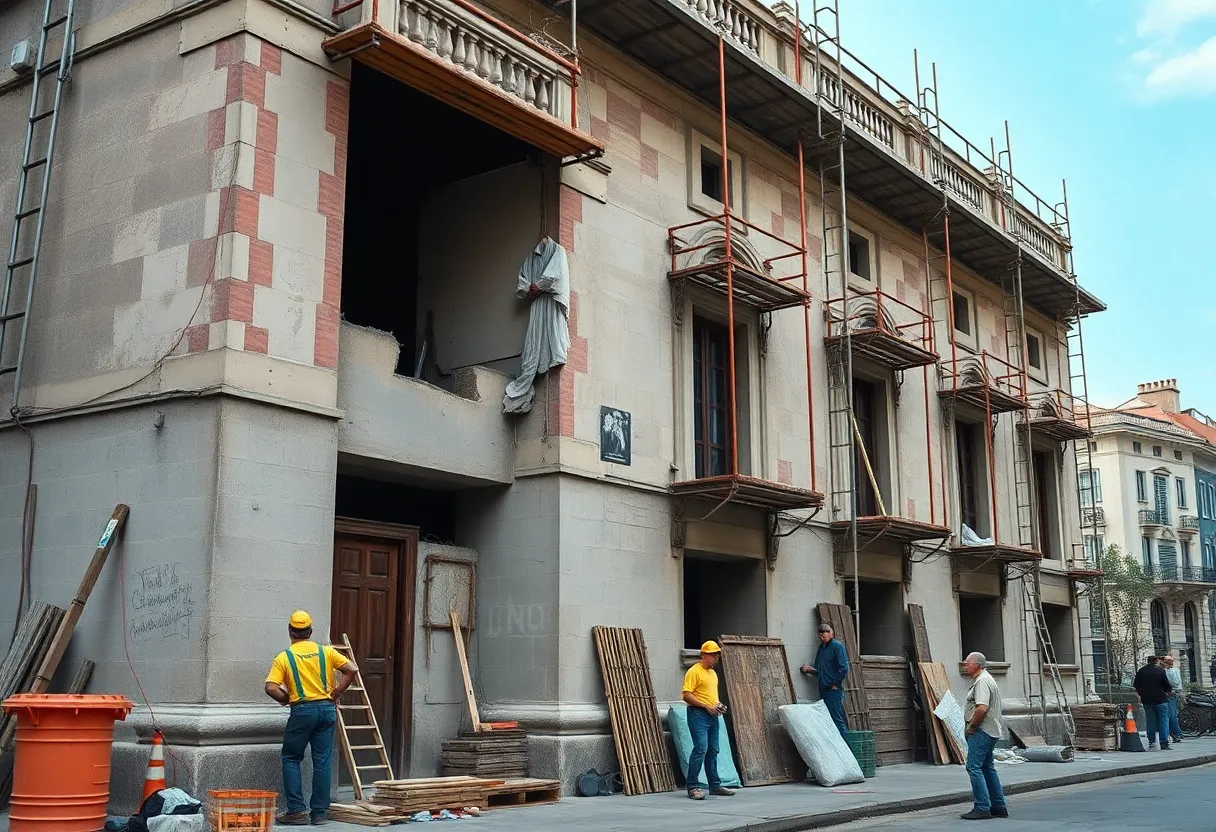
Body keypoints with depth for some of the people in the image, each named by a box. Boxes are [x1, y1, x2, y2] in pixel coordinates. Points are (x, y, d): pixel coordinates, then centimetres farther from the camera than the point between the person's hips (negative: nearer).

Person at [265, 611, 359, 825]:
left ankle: (297, 810, 4)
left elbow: (271, 688, -11)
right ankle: (319, 812, 9)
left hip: (302, 711, -3)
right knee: (322, 761, 6)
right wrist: (336, 694, 7)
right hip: (327, 709, 3)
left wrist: (287, 699, 7)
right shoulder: (326, 651, 5)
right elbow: (352, 669, -2)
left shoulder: (284, 657, -2)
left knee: (291, 759, 11)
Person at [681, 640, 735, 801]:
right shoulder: (694, 672, -9)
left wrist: (719, 704, 11)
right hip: (698, 715, -9)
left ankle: (715, 785, 18)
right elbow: (686, 695, -16)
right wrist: (706, 706, -18)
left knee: (713, 751, 11)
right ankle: (692, 786, -10)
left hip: (712, 715, 9)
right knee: (701, 748, -15)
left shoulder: (713, 673, 19)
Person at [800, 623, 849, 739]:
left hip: (834, 690, -8)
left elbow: (843, 669, -14)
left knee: (838, 720, -10)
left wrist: (835, 684, -13)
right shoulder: (821, 648, 18)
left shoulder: (837, 647, -7)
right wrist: (810, 670, 5)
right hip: (823, 690, 8)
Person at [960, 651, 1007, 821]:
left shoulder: (982, 681, -16)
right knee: (987, 767, 15)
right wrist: (972, 726, 20)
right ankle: (999, 807, 20)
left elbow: (982, 708, -27)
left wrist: (971, 726, -16)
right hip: (989, 731, 11)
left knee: (974, 767, -12)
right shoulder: (983, 679, 19)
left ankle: (982, 808, -13)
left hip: (981, 731, -11)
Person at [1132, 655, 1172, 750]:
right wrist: (1167, 692, 15)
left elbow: (1136, 685, 9)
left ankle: (1151, 742, 7)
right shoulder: (1160, 671, -7)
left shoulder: (1140, 671, 5)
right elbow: (1167, 685, -4)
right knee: (1163, 720, 1)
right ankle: (1164, 742, -5)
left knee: (1150, 722, 9)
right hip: (1160, 699, -3)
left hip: (1146, 700, 4)